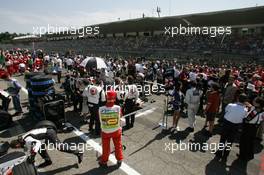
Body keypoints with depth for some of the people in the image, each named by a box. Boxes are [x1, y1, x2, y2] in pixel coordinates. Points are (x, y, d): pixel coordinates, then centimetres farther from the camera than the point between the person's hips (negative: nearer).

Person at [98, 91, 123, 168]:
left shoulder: (101, 109, -26)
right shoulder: (118, 108, -26)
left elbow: (100, 120, -8)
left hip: (105, 132, 0)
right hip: (116, 131, 0)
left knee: (106, 147, 23)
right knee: (118, 146, 24)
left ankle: (104, 162, 44)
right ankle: (119, 160, 43)